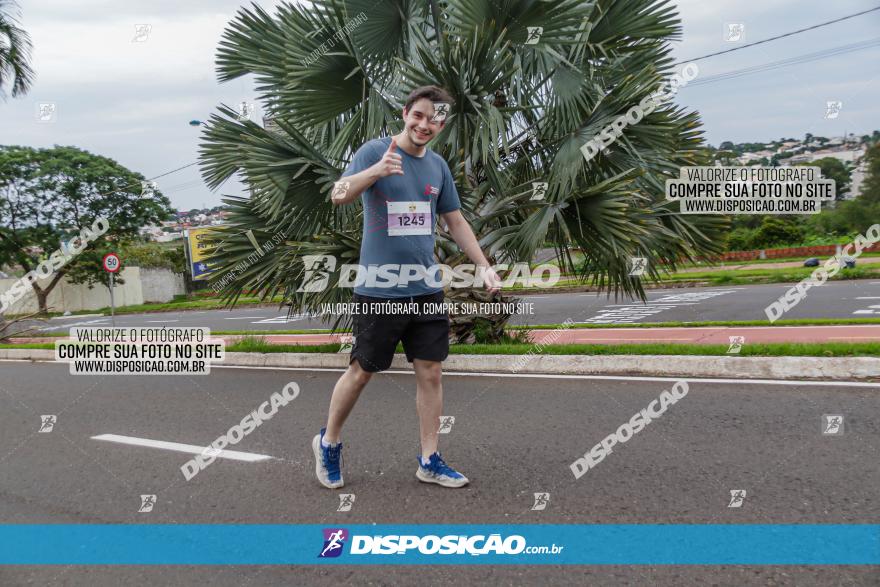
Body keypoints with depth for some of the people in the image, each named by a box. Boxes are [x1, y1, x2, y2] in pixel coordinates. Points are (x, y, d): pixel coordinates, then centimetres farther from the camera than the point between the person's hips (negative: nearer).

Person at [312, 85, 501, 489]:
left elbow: (456, 221, 17)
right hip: (378, 291, -5)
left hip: (427, 290, 5)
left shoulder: (438, 166, 9)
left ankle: (430, 461, 19)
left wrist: (483, 266, 9)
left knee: (430, 373, 6)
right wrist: (376, 171, -40)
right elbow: (339, 196, -21)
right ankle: (328, 443, 29)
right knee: (361, 372, 5)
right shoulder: (373, 151, -7)